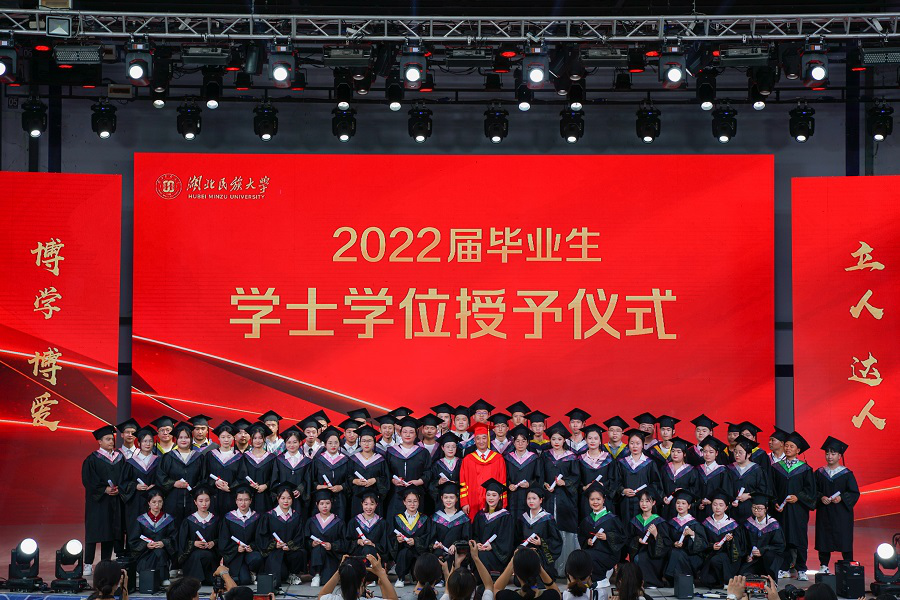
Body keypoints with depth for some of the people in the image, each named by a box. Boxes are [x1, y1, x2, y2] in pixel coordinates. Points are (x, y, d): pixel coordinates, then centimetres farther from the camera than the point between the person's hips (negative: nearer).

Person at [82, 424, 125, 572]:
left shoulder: (119, 458, 11)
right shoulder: (92, 459, -3)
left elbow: (124, 477, 10)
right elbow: (88, 480, -8)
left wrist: (118, 488, -9)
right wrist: (104, 489, -16)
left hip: (115, 500, 4)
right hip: (97, 500, -4)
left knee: (111, 531, 4)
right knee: (94, 531, -4)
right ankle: (88, 564, 0)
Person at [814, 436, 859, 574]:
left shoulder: (847, 474, 0)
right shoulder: (820, 473, 8)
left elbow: (855, 493, -2)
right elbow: (814, 490, 9)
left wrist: (841, 498, -17)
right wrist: (821, 498, -11)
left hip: (841, 512, -2)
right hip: (824, 512, 3)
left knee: (844, 540, -3)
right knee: (823, 539, 3)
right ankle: (824, 565, 14)